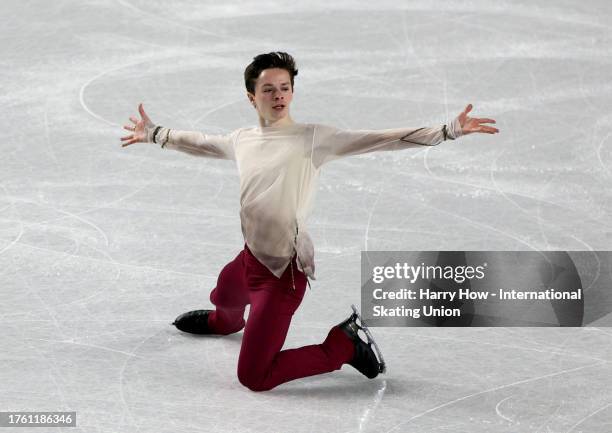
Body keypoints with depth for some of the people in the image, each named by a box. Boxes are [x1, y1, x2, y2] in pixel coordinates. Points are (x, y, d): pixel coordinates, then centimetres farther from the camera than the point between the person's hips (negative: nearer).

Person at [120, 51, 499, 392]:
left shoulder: (312, 138, -13)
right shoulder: (242, 140, 5)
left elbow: (380, 139, -19)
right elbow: (200, 143, 26)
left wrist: (447, 131, -27)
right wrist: (155, 134, 38)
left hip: (283, 270, -7)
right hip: (249, 256, 7)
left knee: (254, 377, -9)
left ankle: (345, 344, 8)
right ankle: (224, 323, 75)